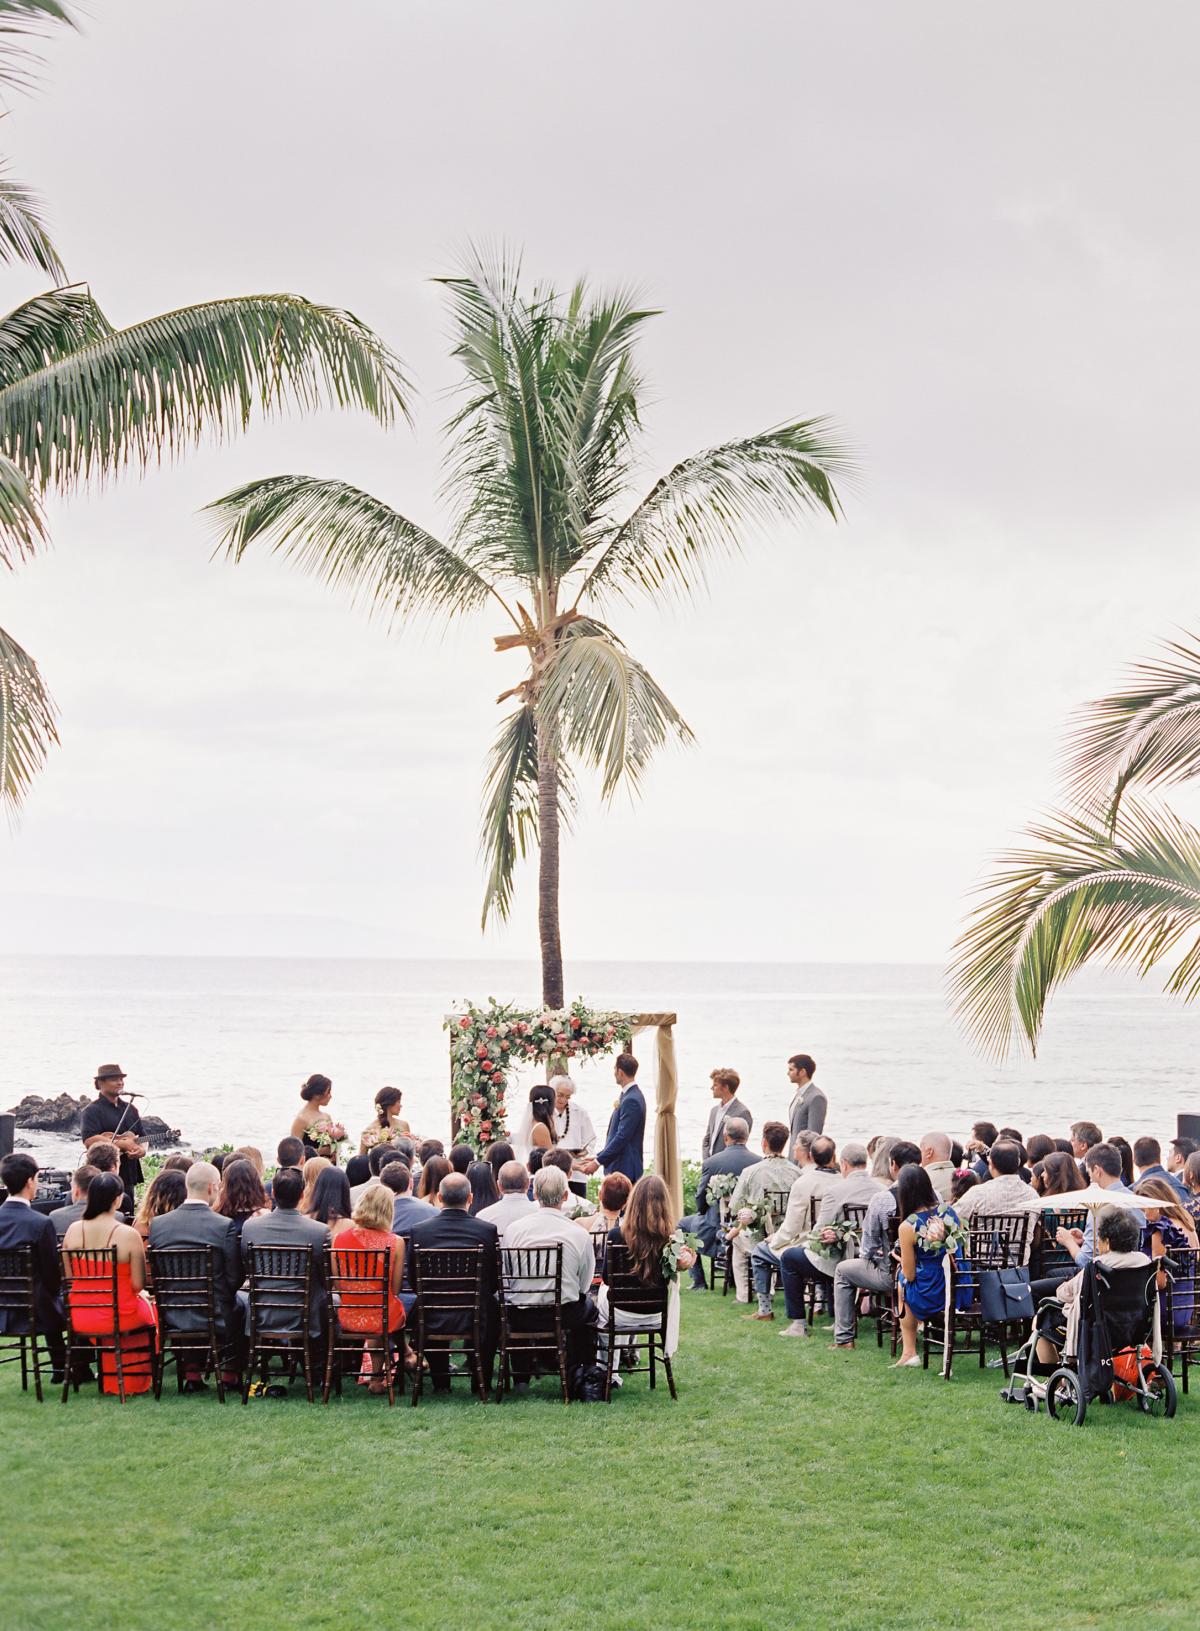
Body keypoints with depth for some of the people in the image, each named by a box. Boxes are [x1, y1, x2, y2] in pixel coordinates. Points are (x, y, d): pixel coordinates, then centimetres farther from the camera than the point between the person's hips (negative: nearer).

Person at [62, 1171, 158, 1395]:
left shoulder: (73, 1230, -6)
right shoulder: (128, 1234, -18)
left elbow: (68, 1278, 3)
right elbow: (138, 1285, -14)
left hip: (80, 1318, 4)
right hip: (119, 1316, -4)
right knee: (147, 1307, 30)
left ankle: (109, 1379, 45)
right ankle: (135, 1380, 44)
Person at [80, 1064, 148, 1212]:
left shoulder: (130, 1109, 18)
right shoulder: (93, 1110, -5)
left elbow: (141, 1138, 22)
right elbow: (89, 1141, -19)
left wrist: (142, 1149, -3)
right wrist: (122, 1144, -20)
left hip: (128, 1174, 7)